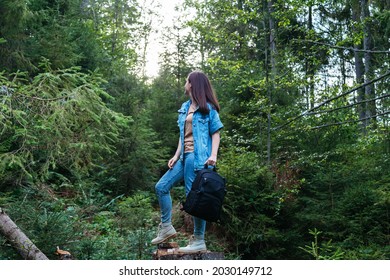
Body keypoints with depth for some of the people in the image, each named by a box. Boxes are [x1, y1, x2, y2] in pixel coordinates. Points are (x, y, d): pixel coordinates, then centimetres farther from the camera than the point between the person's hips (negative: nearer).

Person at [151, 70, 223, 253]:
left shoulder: (207, 108, -2)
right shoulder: (185, 107, 18)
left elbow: (216, 133, -4)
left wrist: (213, 155, -18)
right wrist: (176, 155, 12)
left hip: (198, 157, -8)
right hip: (186, 157, 8)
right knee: (161, 187, 7)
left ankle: (199, 242, 0)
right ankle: (166, 227, 17)